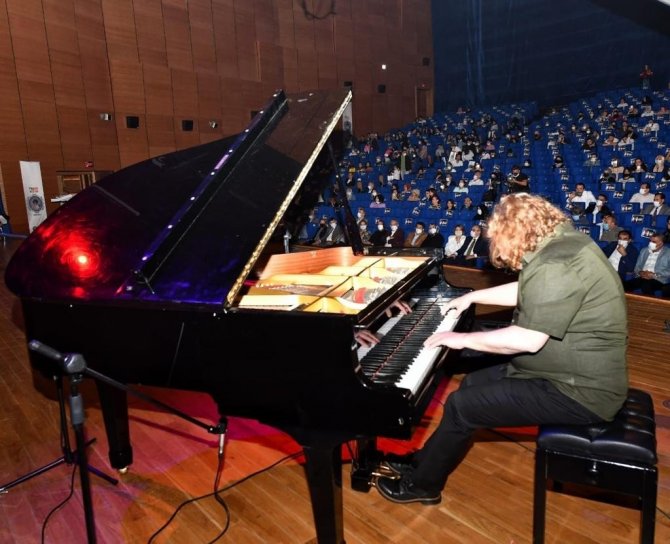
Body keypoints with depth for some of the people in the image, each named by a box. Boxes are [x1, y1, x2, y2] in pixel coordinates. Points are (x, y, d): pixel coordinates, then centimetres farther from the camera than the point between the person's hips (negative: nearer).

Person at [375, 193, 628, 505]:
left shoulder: (556, 265, -28)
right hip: (578, 371, 10)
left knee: (461, 406, -9)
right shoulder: (561, 242, 5)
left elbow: (528, 340, -30)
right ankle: (428, 459, 26)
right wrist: (472, 297, 27)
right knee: (474, 383, 12)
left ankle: (423, 484, 14)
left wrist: (462, 339, -17)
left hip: (579, 392, -10)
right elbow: (525, 294, 20)